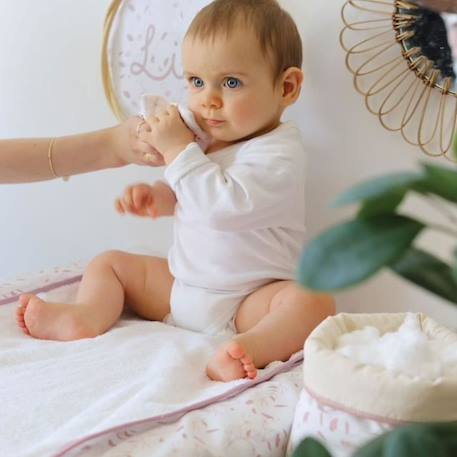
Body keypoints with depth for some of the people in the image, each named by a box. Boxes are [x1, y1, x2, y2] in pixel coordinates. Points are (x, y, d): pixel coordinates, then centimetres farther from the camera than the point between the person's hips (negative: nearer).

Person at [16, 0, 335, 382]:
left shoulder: (279, 154, -19)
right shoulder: (209, 140, 6)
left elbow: (224, 206, -33)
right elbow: (183, 195, 24)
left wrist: (179, 149, -25)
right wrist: (155, 196, 1)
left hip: (246, 302, -7)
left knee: (313, 301, -34)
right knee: (109, 263, 7)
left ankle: (251, 348, -58)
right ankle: (86, 317, -19)